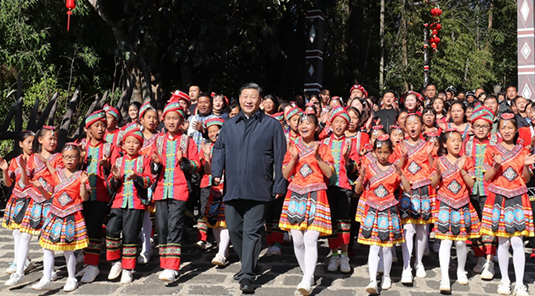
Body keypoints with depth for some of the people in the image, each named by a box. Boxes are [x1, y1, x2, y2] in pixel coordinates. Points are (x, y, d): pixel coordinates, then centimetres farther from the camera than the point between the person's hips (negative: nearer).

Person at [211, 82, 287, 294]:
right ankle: (247, 265, 31)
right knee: (234, 229, 11)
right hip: (232, 188, 4)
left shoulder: (272, 125, 3)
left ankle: (246, 276, -1)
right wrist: (217, 172, -2)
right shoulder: (229, 126, 14)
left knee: (252, 232, -5)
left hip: (258, 189, -4)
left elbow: (280, 157, 2)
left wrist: (279, 185, -2)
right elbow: (219, 150, 15)